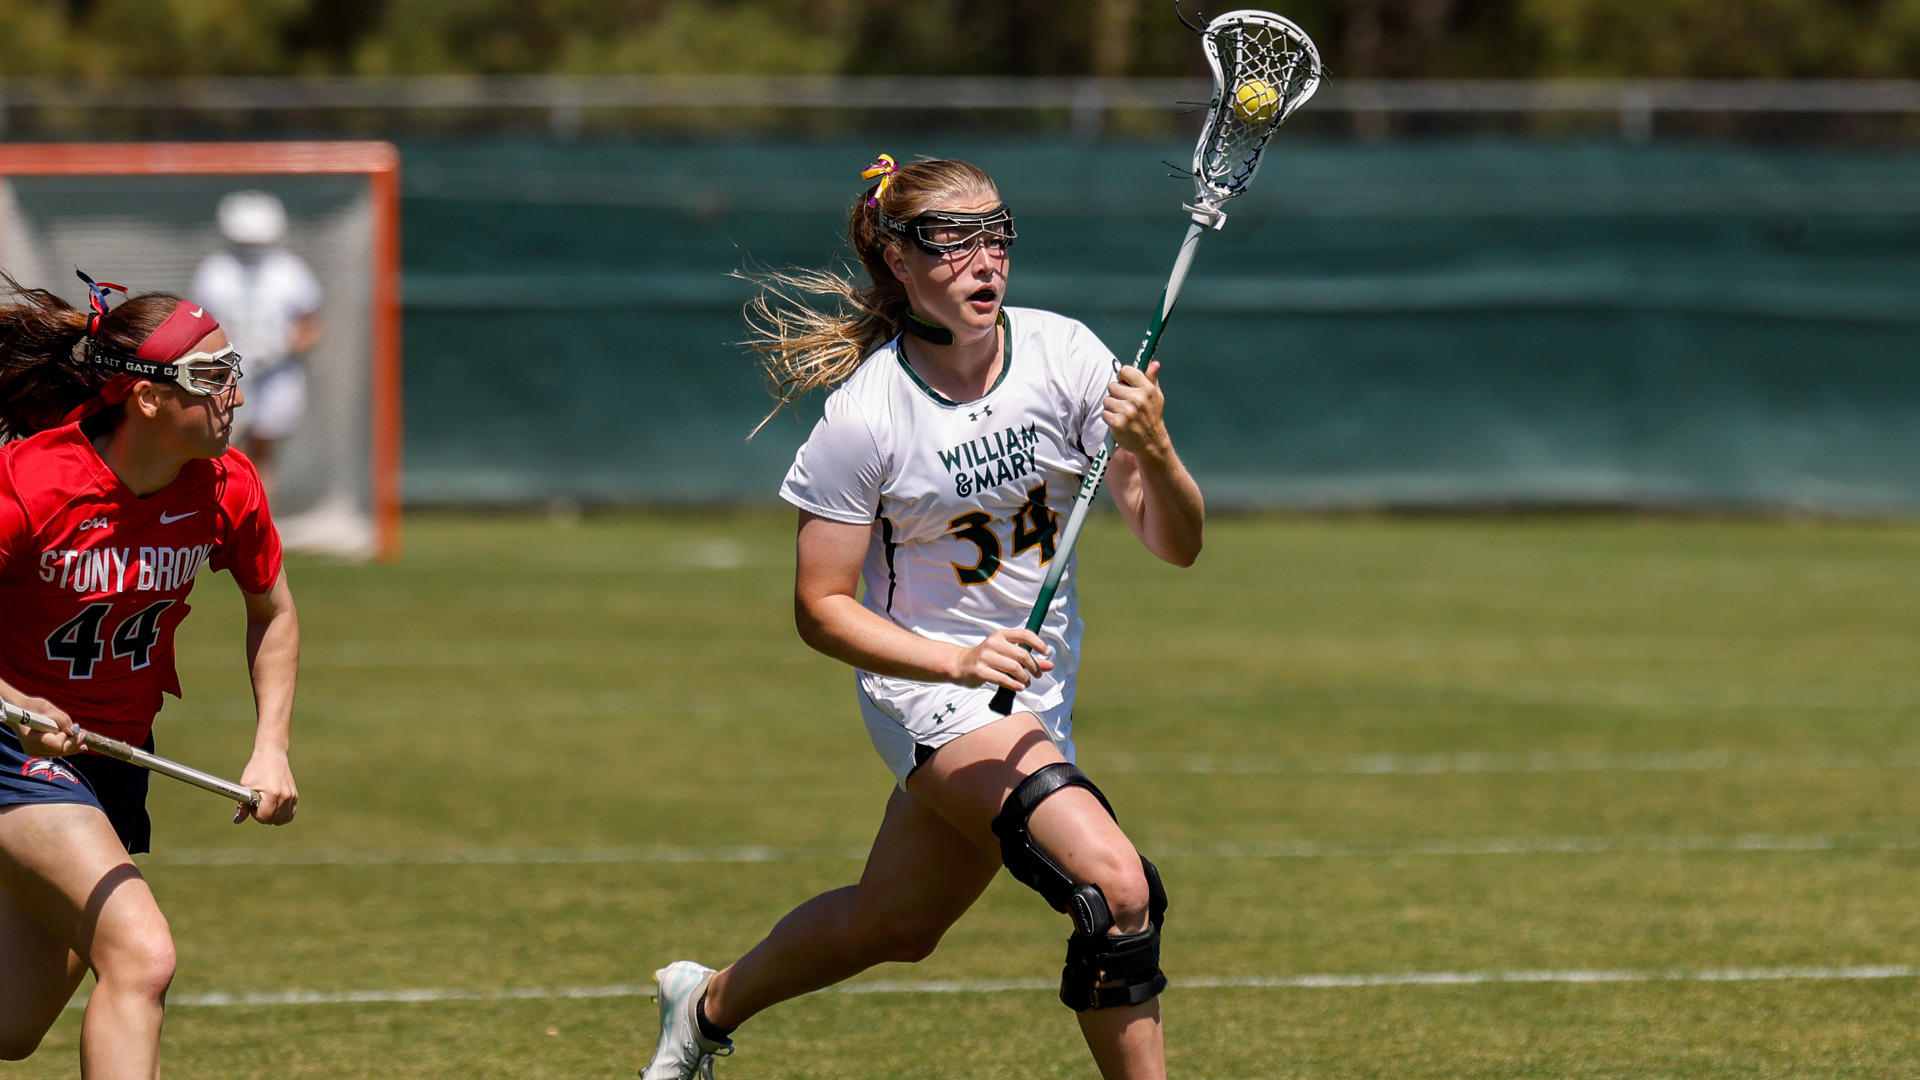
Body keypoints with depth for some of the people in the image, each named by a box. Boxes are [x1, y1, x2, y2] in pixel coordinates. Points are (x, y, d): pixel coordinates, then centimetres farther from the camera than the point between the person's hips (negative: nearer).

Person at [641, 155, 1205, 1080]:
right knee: (1115, 885, -25)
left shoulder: (1064, 354, -10)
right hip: (927, 687, -5)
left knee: (891, 927, 21)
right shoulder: (861, 419, -19)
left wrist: (1155, 455, -31)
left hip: (1032, 686, 5)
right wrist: (958, 663, -27)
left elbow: (1176, 546, -9)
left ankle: (708, 1004, 48)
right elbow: (820, 607, -13)